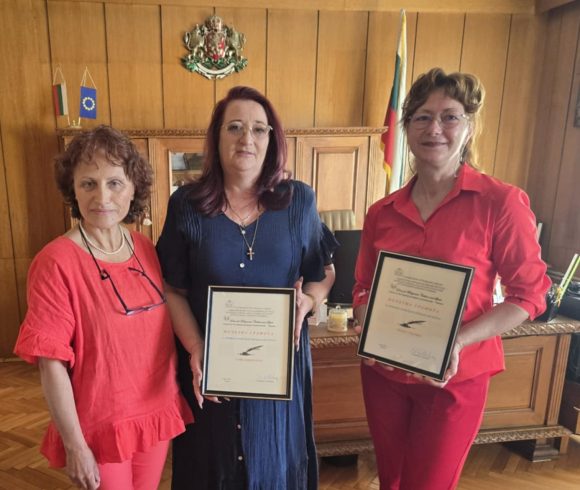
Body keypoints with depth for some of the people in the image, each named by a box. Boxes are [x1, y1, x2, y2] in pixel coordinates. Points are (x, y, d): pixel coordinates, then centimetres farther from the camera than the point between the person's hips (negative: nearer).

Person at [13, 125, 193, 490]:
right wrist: (74, 445, -12)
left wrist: (177, 393, 8)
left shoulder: (146, 249, -3)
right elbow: (51, 362, -16)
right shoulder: (56, 262, -19)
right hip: (99, 424, -5)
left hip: (158, 411, 5)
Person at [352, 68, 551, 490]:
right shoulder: (382, 212, -1)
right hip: (384, 373, 4)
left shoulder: (501, 202, -13)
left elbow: (530, 294, -10)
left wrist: (459, 341, -21)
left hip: (455, 378, -3)